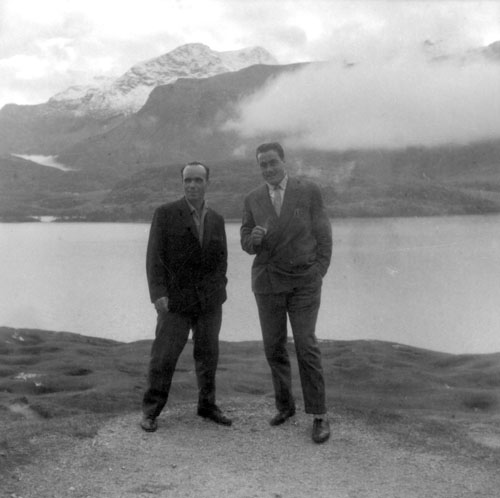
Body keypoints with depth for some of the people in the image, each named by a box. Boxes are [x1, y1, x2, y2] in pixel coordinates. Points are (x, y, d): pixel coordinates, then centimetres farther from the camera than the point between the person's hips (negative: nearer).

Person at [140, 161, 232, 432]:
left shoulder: (216, 220, 6)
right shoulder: (165, 213, -7)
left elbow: (220, 259, 13)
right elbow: (154, 257, -11)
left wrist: (218, 292, 2)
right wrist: (158, 294, -20)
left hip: (209, 300, 4)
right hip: (176, 299, -4)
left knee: (208, 354, 9)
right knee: (163, 357, -2)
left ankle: (207, 405, 25)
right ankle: (150, 411, 14)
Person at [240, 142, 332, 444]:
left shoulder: (309, 191, -3)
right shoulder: (253, 199, 5)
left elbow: (323, 236, -1)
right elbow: (248, 246, 6)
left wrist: (319, 276, -8)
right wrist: (254, 236, -19)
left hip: (303, 282, -3)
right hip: (268, 281, 3)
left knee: (306, 346, -9)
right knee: (274, 348, 7)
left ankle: (319, 416, 1)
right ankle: (286, 405, 27)